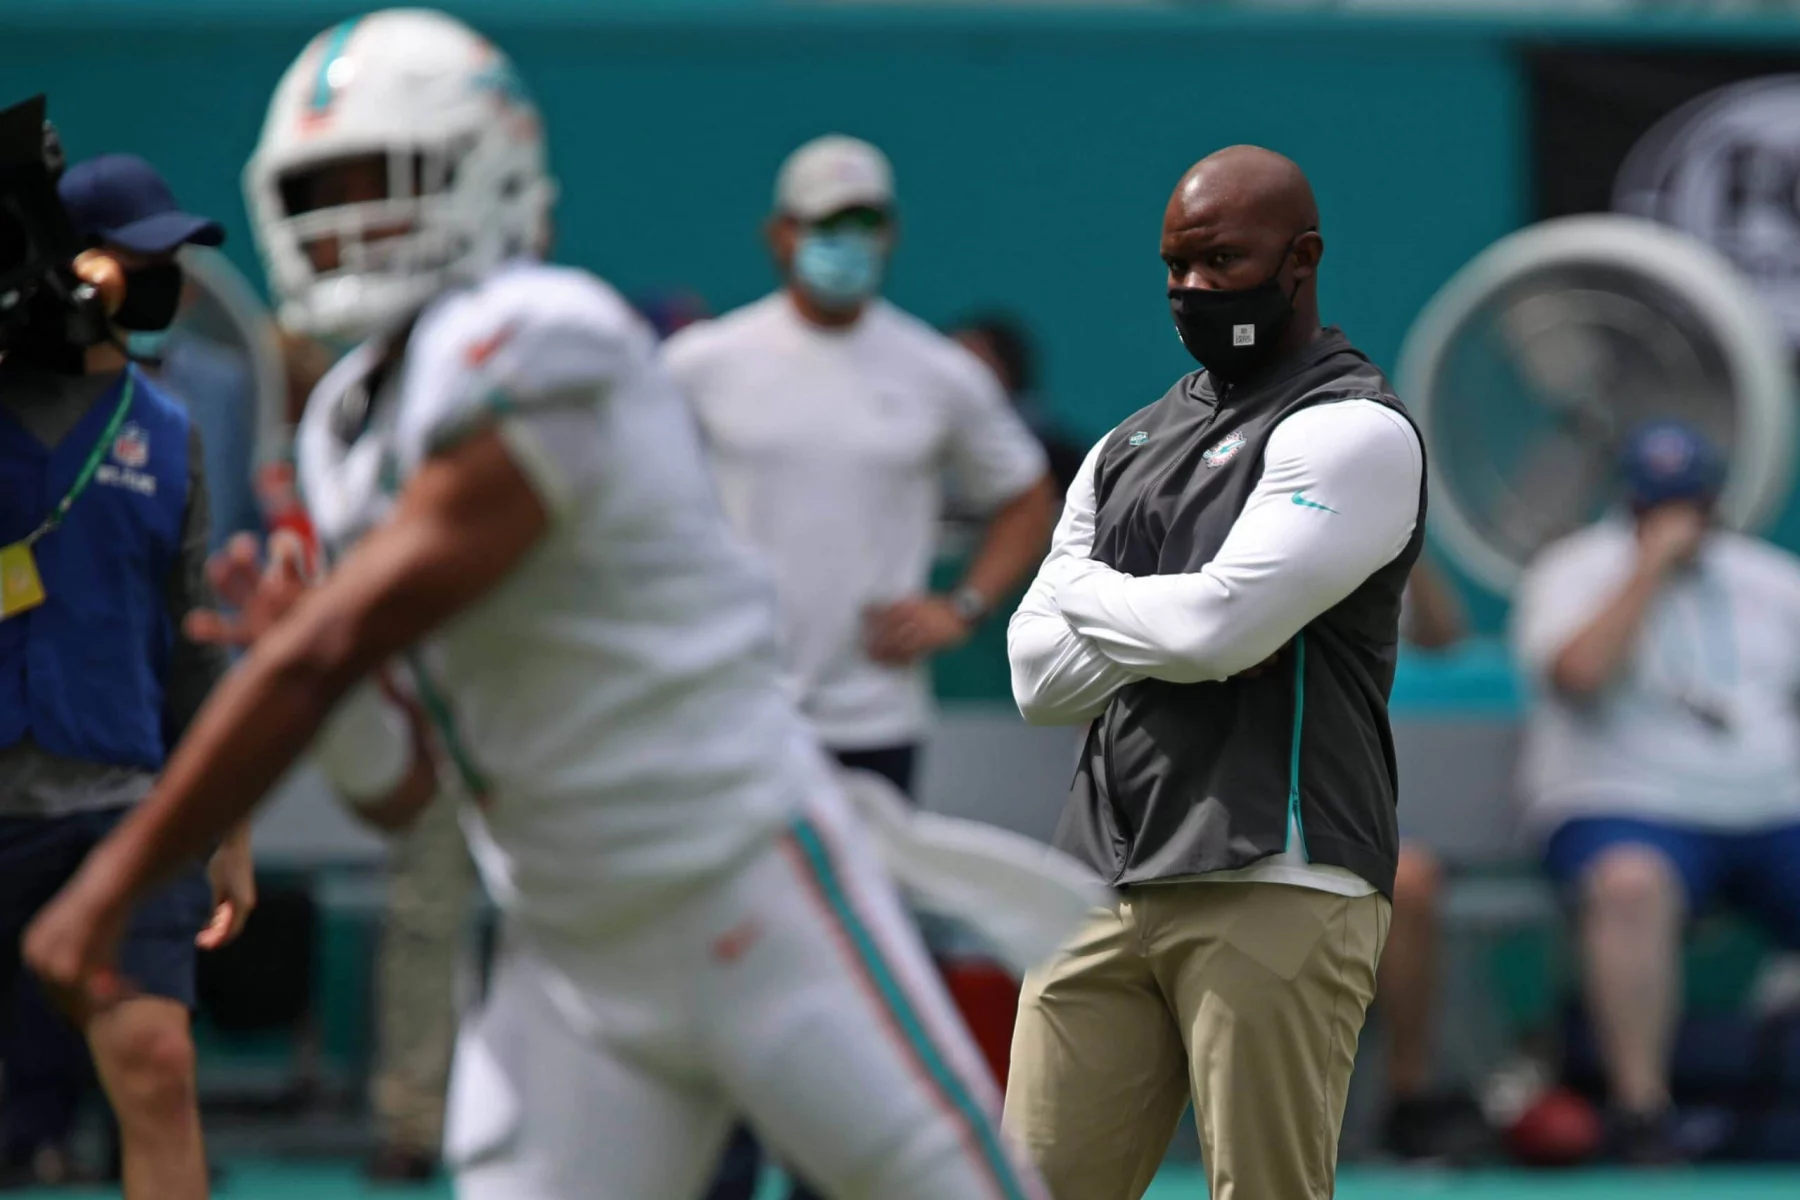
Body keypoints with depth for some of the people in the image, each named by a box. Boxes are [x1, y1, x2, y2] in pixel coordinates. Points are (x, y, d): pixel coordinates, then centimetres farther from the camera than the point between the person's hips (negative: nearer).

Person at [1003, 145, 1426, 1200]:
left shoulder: (1356, 430, -2)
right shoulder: (1130, 451, 22)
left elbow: (1223, 621, -15)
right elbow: (1039, 678, 14)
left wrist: (1087, 591, 4)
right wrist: (1169, 630, -4)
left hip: (1276, 889, -7)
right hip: (1105, 896, 7)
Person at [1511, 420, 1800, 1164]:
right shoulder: (1574, 570, 3)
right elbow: (1579, 670, -16)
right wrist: (1652, 563, -13)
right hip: (1628, 807, -5)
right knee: (1629, 884, -38)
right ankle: (1640, 1111, -34)